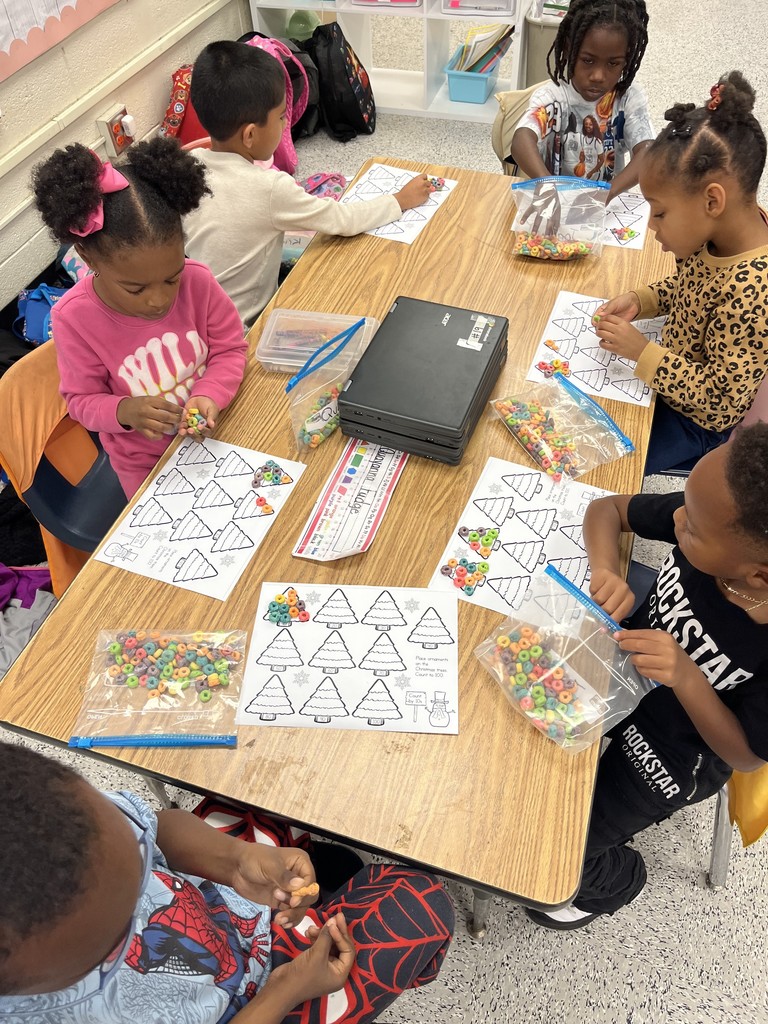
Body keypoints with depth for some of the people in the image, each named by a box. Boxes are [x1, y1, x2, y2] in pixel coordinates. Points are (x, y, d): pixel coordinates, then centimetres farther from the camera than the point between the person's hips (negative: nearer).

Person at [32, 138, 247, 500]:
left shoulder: (198, 282, -23)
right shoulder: (74, 318, -25)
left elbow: (230, 348, -10)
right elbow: (81, 399, -13)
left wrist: (209, 394, -30)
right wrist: (124, 411, -35)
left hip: (214, 433, 2)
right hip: (145, 462, -1)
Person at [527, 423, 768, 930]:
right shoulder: (715, 517, -27)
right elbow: (607, 508, -10)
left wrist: (687, 679, -37)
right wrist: (607, 569, -31)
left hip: (675, 750, -4)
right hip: (627, 663, 5)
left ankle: (613, 879, 33)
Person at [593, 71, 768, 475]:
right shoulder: (722, 231, -12)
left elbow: (723, 402, -29)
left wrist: (642, 351, -30)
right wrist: (640, 300, -8)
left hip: (697, 422, -8)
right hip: (672, 374, 8)